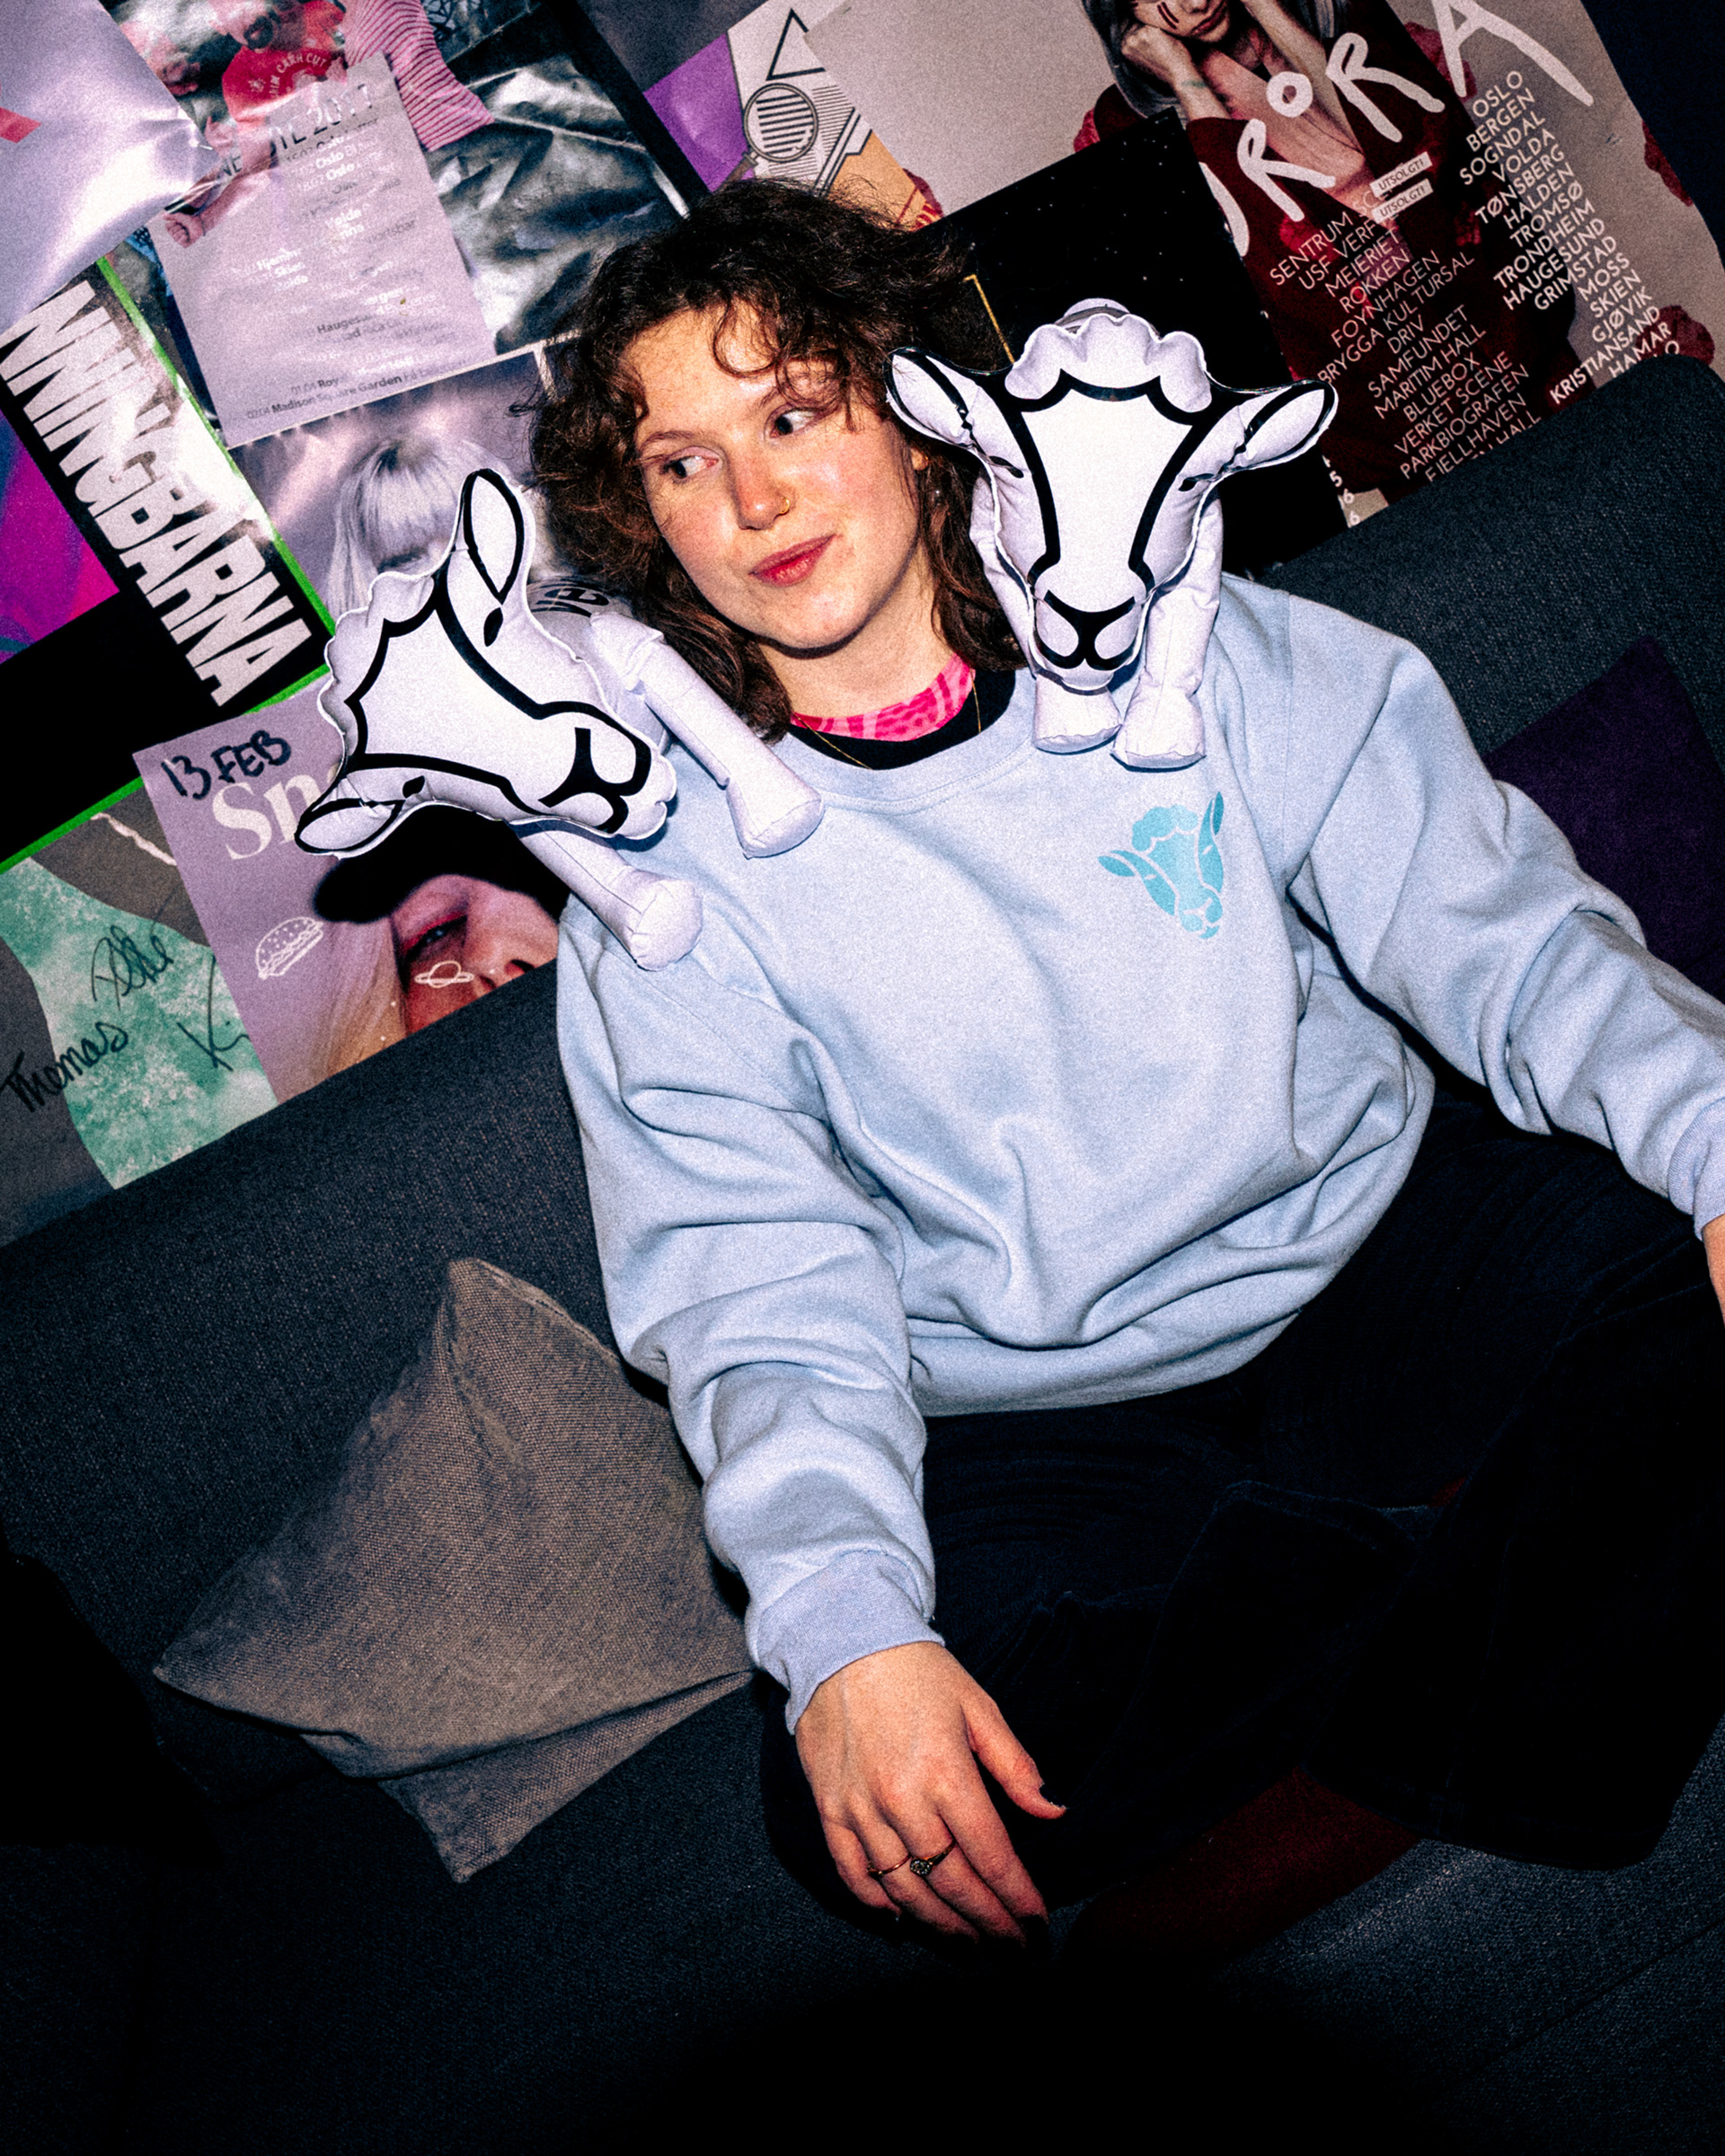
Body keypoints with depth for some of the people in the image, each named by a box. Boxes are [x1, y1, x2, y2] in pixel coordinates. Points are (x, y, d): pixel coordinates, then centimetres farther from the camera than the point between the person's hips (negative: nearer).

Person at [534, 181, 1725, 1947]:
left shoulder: (1193, 653, 1)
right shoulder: (664, 892, -3)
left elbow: (1498, 929, -4)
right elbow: (764, 1296, -11)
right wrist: (842, 1632, -28)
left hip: (1384, 1269, 1)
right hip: (1047, 1435, 0)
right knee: (861, 1794, -28)